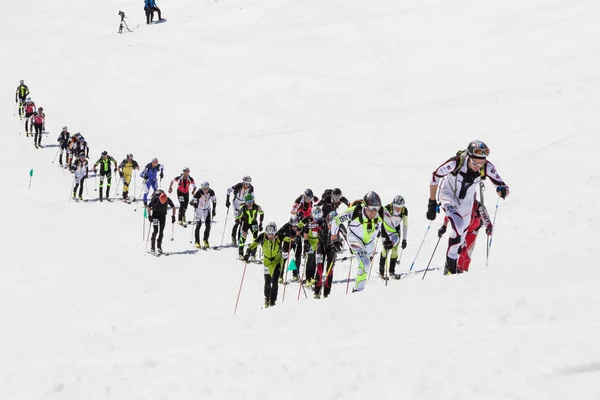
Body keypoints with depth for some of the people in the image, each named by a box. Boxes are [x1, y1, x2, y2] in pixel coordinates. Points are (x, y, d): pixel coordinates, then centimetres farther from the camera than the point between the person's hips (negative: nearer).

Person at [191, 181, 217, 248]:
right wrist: (194, 203, -48)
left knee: (208, 226, -2)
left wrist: (214, 210, 3)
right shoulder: (198, 193, -27)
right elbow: (192, 201, -25)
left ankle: (205, 240, 19)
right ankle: (197, 242, 2)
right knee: (198, 225, -10)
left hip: (207, 209, 3)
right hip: (199, 209, -3)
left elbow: (214, 200, 1)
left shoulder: (211, 192, -17)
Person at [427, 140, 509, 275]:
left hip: (466, 200, 4)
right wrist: (432, 203, -15)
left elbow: (503, 188, -24)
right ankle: (450, 266, -14)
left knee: (462, 235, 14)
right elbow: (435, 176, -19)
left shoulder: (487, 167, -27)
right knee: (458, 226, -27)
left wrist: (502, 190, -49)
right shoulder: (456, 162, -34)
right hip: (448, 194, -4)